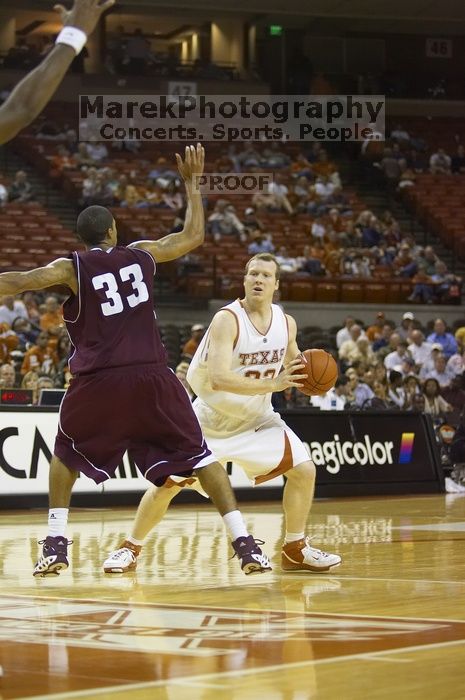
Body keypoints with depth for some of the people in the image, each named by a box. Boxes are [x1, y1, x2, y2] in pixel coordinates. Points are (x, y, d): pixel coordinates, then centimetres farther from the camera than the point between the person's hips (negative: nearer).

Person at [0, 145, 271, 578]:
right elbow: (194, 236, 25)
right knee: (199, 456, 10)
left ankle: (55, 545, 13)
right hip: (152, 376, 1)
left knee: (65, 454, 23)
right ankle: (244, 544, -1)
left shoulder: (72, 268, 4)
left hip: (98, 381, -1)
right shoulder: (142, 254, 12)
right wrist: (191, 183, 35)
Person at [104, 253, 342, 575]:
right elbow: (218, 379, -36)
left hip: (257, 419, 4)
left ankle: (295, 549, 7)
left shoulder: (286, 323, -6)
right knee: (166, 485, -6)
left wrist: (309, 376, -11)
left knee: (304, 470, -8)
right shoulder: (227, 320, -24)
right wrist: (272, 384, -42)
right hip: (212, 419, -4)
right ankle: (131, 549, 14)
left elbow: (293, 363, 13)